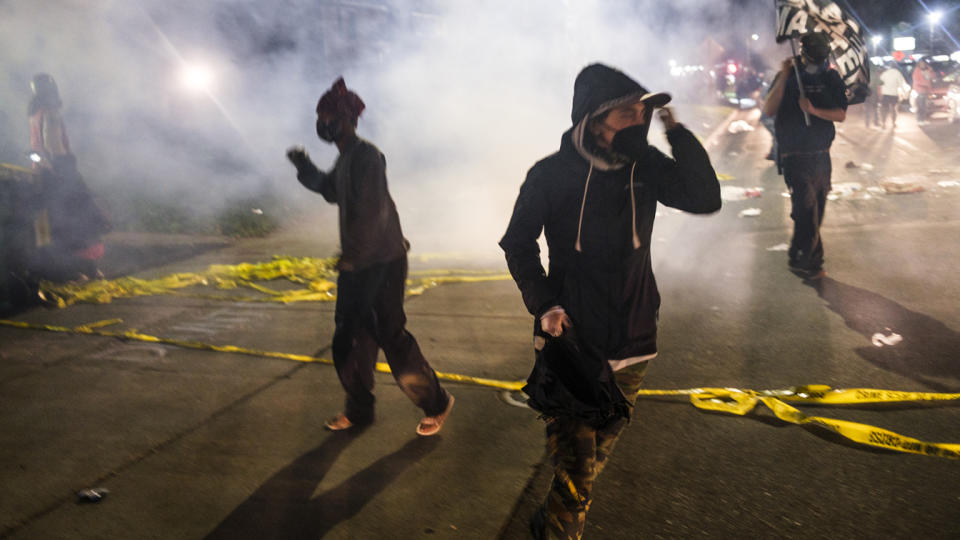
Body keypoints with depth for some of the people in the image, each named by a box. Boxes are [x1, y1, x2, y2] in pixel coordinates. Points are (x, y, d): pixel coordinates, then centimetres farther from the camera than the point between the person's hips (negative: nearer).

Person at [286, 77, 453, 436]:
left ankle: (435, 402, 10)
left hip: (382, 262, -10)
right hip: (357, 263, 10)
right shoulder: (345, 159, 13)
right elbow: (331, 191, 31)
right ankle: (358, 409, 24)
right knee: (350, 338, 12)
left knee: (391, 334, -5)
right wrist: (304, 167, 19)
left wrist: (352, 256, -22)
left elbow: (372, 212, -23)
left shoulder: (366, 156, -16)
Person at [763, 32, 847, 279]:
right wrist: (784, 78, -20)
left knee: (816, 210, 9)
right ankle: (804, 261, -2)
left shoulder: (831, 78, 5)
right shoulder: (788, 76, -1)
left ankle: (800, 258, 22)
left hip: (821, 155, 4)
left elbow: (841, 114, 0)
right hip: (794, 155, -4)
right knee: (806, 207, -13)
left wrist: (814, 110, -17)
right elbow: (769, 110, -14)